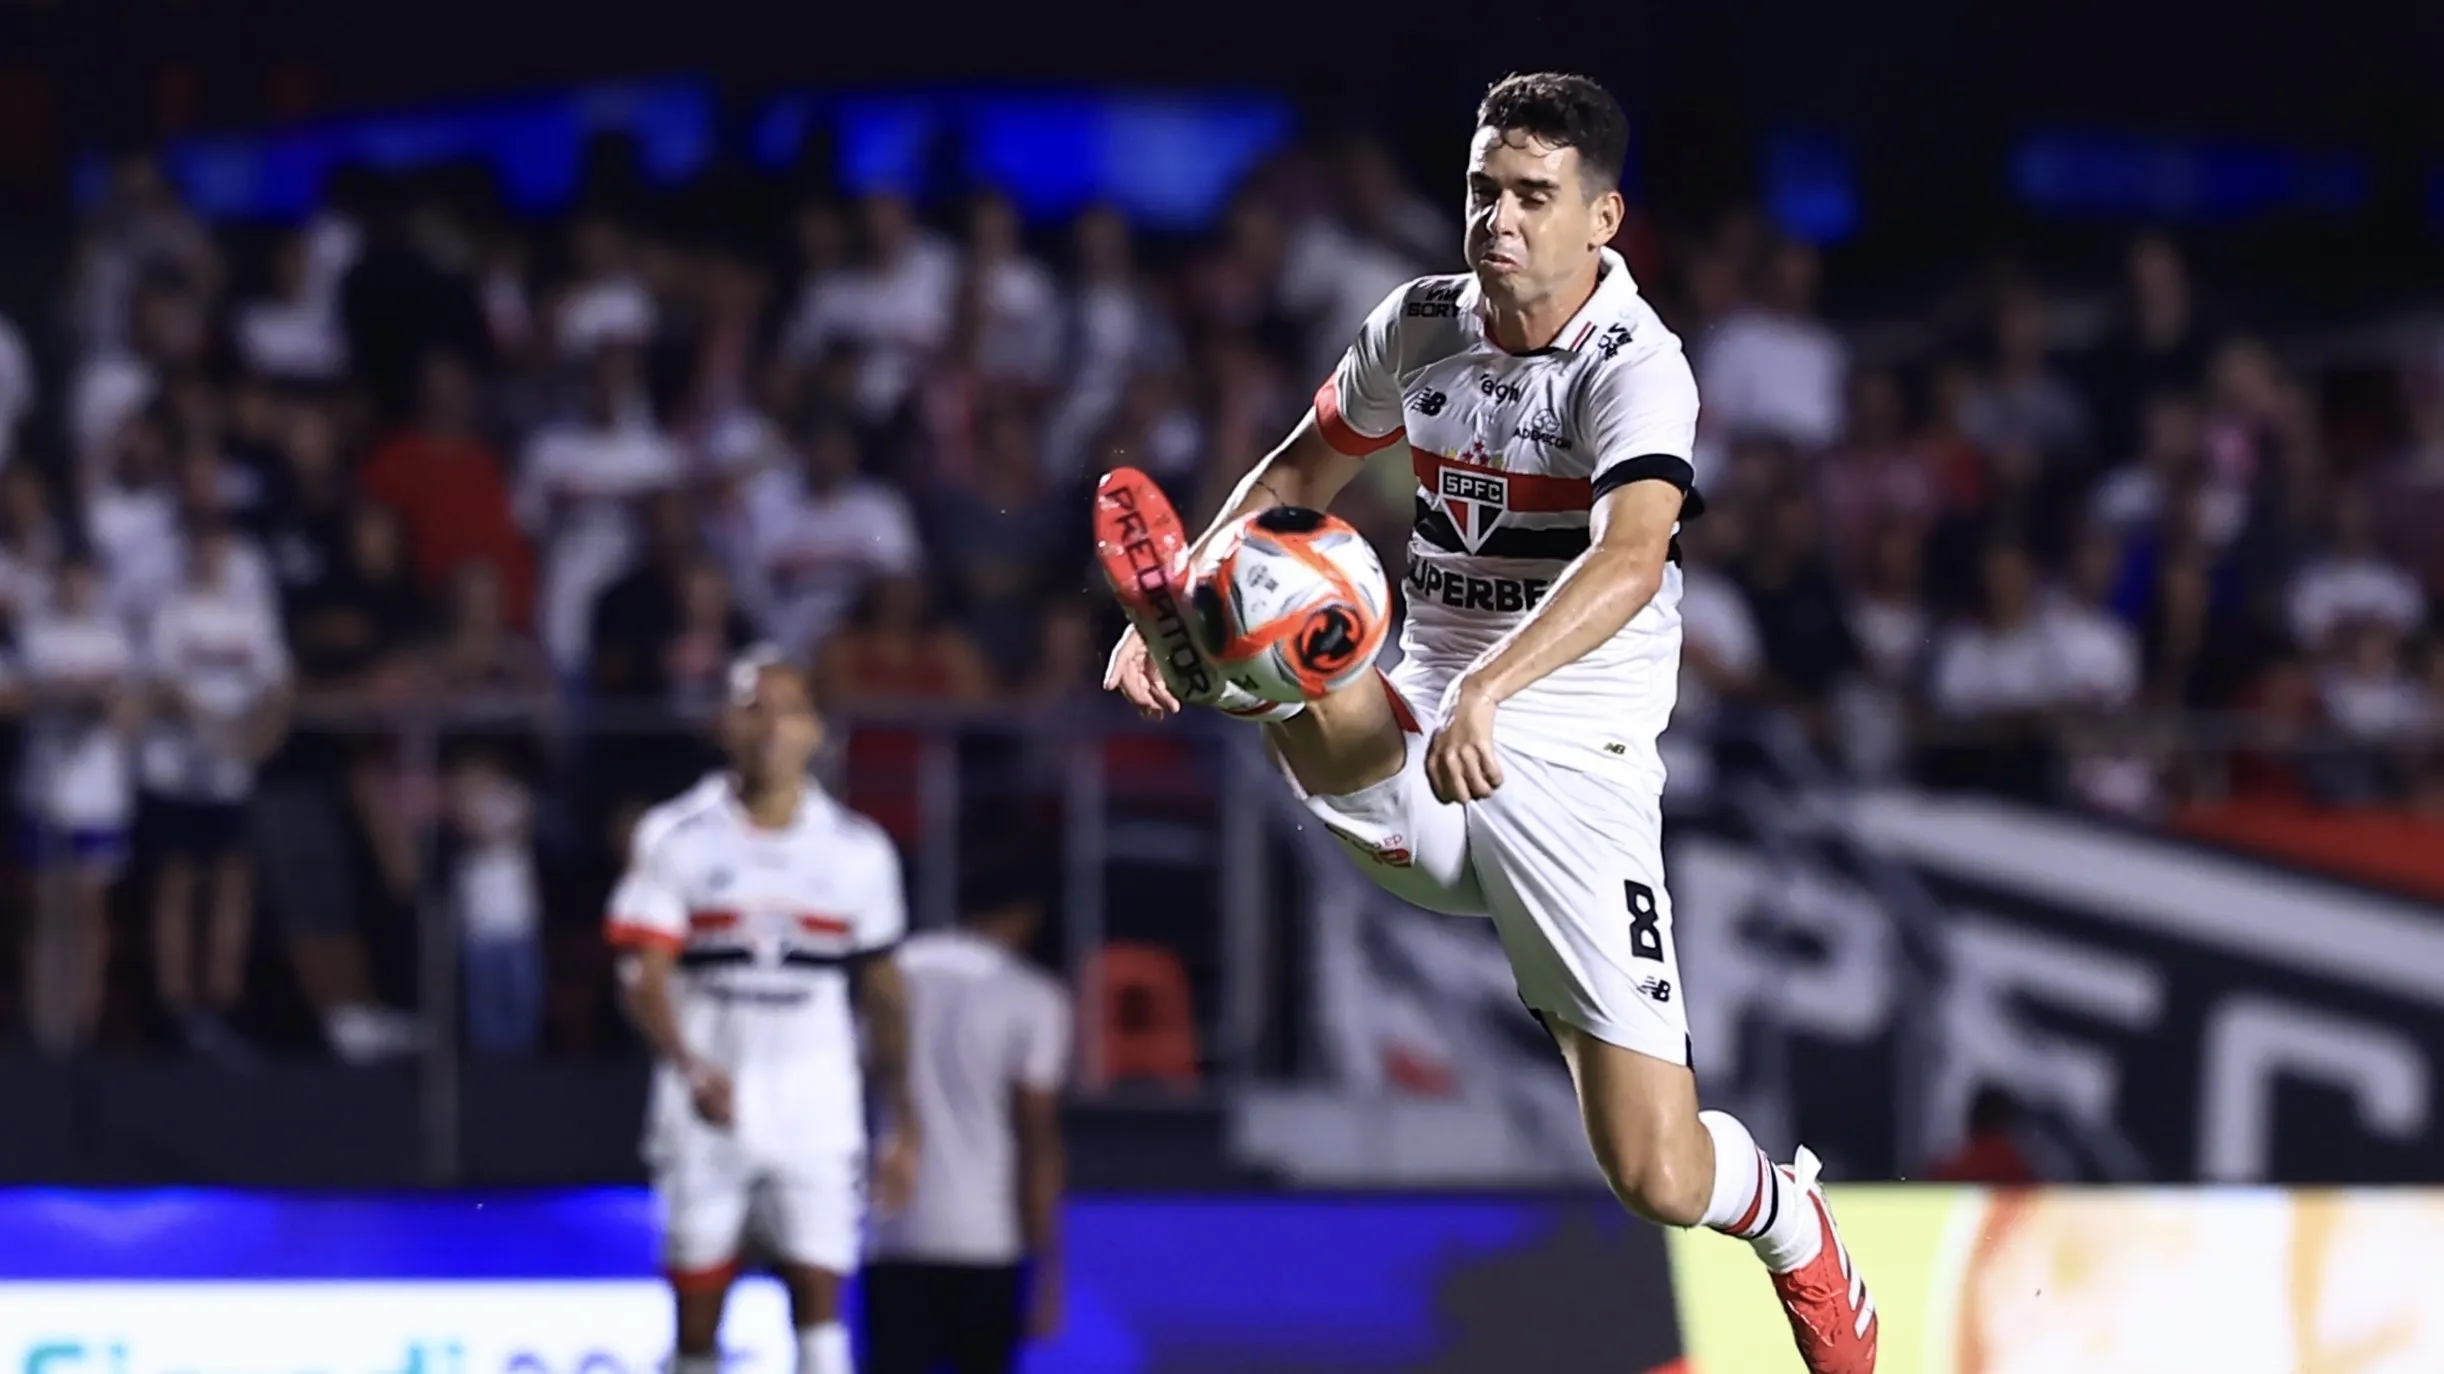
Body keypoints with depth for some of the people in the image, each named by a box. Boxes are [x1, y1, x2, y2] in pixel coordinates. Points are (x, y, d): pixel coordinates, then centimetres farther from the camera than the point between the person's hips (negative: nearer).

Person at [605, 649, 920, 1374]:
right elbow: (643, 973, -9)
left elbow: (884, 991, 13)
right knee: (697, 1307, 4)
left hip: (815, 1112, 0)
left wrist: (902, 1124, 14)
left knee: (819, 1299, -9)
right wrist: (690, 1068, -27)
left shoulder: (858, 850, 5)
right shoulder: (676, 838, -1)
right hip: (708, 1107, 0)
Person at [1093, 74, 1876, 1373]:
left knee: (1660, 1179, -6)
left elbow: (1633, 557, -32)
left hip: (1572, 771, -4)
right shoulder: (1420, 326, 4)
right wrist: (1184, 601, 8)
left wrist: (1489, 691, -48)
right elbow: (1306, 466, 23)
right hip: (1418, 754, 4)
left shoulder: (1636, 366, -13)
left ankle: (1792, 1226, 25)